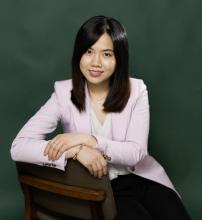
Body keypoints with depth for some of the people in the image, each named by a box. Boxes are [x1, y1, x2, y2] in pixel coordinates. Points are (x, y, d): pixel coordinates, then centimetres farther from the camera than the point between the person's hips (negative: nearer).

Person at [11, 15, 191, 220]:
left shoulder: (136, 90, -6)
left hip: (142, 177, 2)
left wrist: (87, 139, -24)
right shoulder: (64, 93, -10)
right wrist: (77, 150, -29)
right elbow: (18, 147, -18)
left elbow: (136, 152, -12)